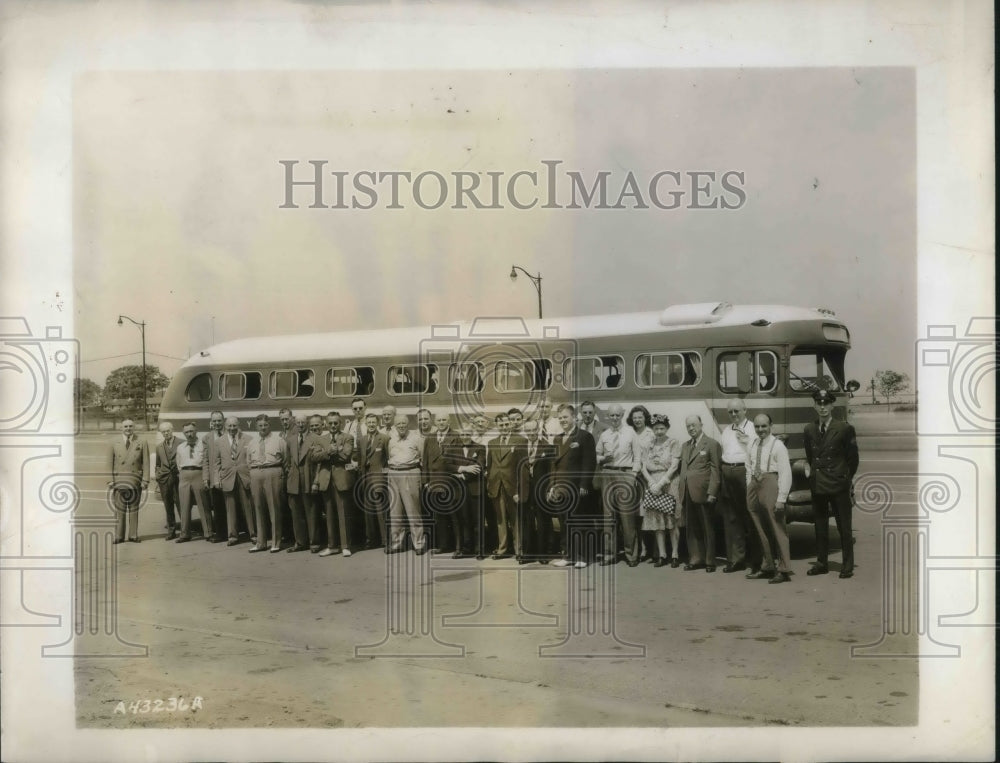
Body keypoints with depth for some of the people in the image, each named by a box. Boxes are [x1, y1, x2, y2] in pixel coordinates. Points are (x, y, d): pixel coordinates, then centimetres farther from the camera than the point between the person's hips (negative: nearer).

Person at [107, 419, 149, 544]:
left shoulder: (142, 443, 5)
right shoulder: (114, 443, 8)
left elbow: (146, 463, 2)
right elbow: (110, 463, 6)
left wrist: (145, 480, -5)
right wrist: (110, 480, -2)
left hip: (135, 481, 0)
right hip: (119, 480, 0)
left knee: (134, 509, 3)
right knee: (119, 509, -1)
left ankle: (133, 535, 8)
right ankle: (119, 536, 2)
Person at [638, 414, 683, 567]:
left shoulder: (673, 444, 0)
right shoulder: (649, 446, 13)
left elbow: (674, 466, -8)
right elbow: (644, 468, 7)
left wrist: (661, 483, -13)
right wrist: (652, 484, -8)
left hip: (669, 484, -4)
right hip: (652, 486, 4)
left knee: (672, 521, -4)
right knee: (656, 522, 2)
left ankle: (674, 555, 1)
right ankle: (661, 555, 6)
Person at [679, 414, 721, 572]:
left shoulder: (711, 444, -2)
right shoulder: (685, 446, 18)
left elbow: (715, 470, -7)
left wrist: (711, 493, -14)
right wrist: (682, 496, 12)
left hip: (703, 493, -6)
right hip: (688, 494, 6)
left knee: (707, 529, 2)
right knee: (692, 529, 8)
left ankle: (710, 561, 9)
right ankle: (696, 559, 15)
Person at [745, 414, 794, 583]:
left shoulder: (777, 445, -8)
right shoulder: (752, 446, 12)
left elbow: (785, 473, -12)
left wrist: (781, 498, -16)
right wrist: (749, 492, 9)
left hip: (770, 484, -7)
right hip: (755, 485, 7)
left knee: (777, 529, -5)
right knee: (761, 530, 14)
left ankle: (784, 570, 0)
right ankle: (767, 567, 24)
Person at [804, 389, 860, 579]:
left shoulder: (844, 429, -5)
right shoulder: (809, 430, 7)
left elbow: (853, 458, 2)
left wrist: (847, 478, 8)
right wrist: (815, 473, 14)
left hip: (839, 485, -4)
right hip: (817, 485, 4)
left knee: (844, 527, 1)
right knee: (820, 526, 11)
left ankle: (847, 566, 8)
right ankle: (821, 563, 19)